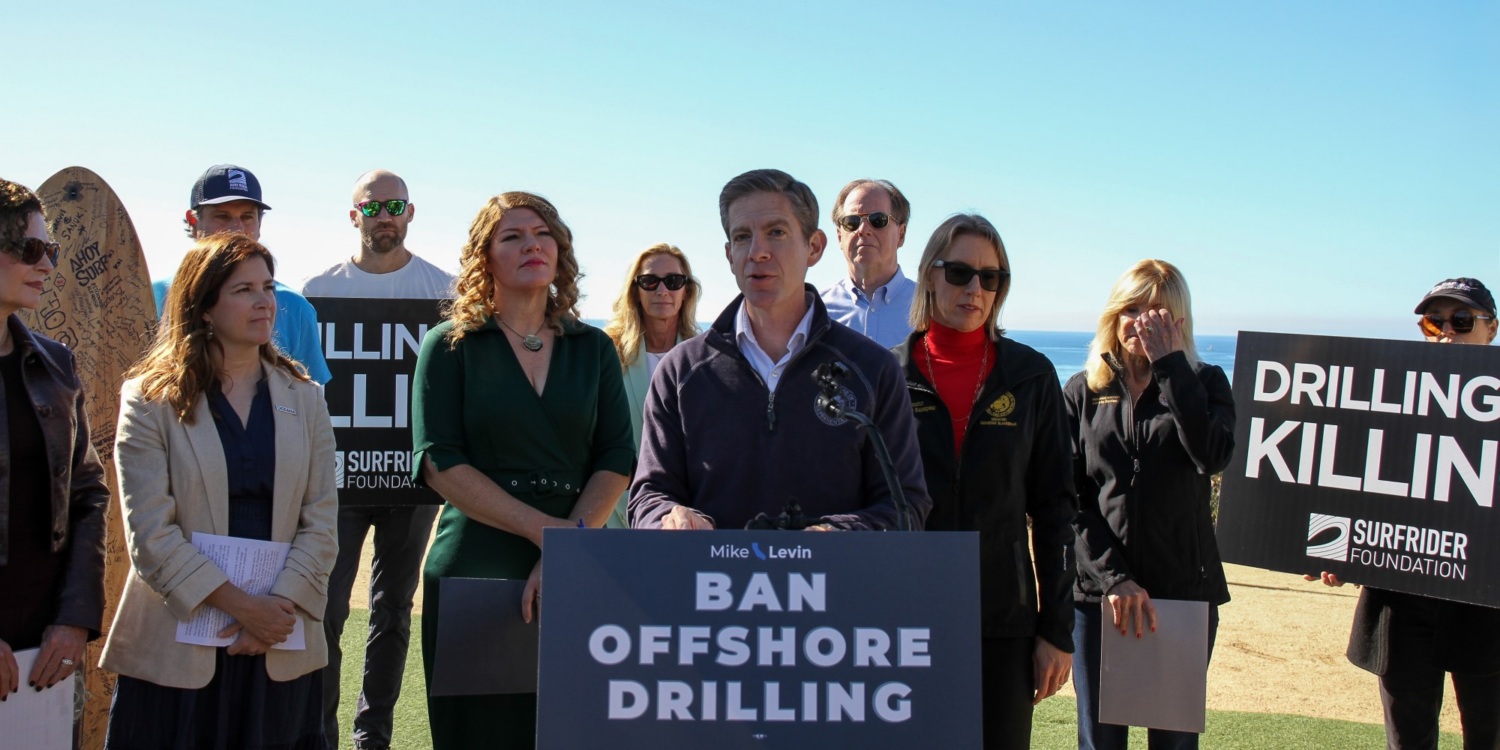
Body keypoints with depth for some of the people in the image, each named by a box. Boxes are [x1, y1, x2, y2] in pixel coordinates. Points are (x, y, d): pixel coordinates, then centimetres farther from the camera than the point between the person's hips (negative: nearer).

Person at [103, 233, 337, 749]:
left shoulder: (304, 399, 9)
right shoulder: (150, 400, -1)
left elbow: (320, 522, 3)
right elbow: (149, 533, -8)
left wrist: (280, 607, -11)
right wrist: (240, 605, -14)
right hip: (176, 650, -2)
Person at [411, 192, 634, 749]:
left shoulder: (593, 349, 10)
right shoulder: (450, 346, 3)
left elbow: (616, 458, 2)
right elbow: (439, 462, -8)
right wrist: (546, 530, -15)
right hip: (473, 573, -2)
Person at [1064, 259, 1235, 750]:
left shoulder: (1203, 383, 7)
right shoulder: (1082, 392, 7)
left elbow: (1214, 455, -15)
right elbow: (1070, 500, 0)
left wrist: (1169, 363, -14)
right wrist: (1113, 578, -11)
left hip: (1185, 591, 0)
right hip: (1097, 591, 0)